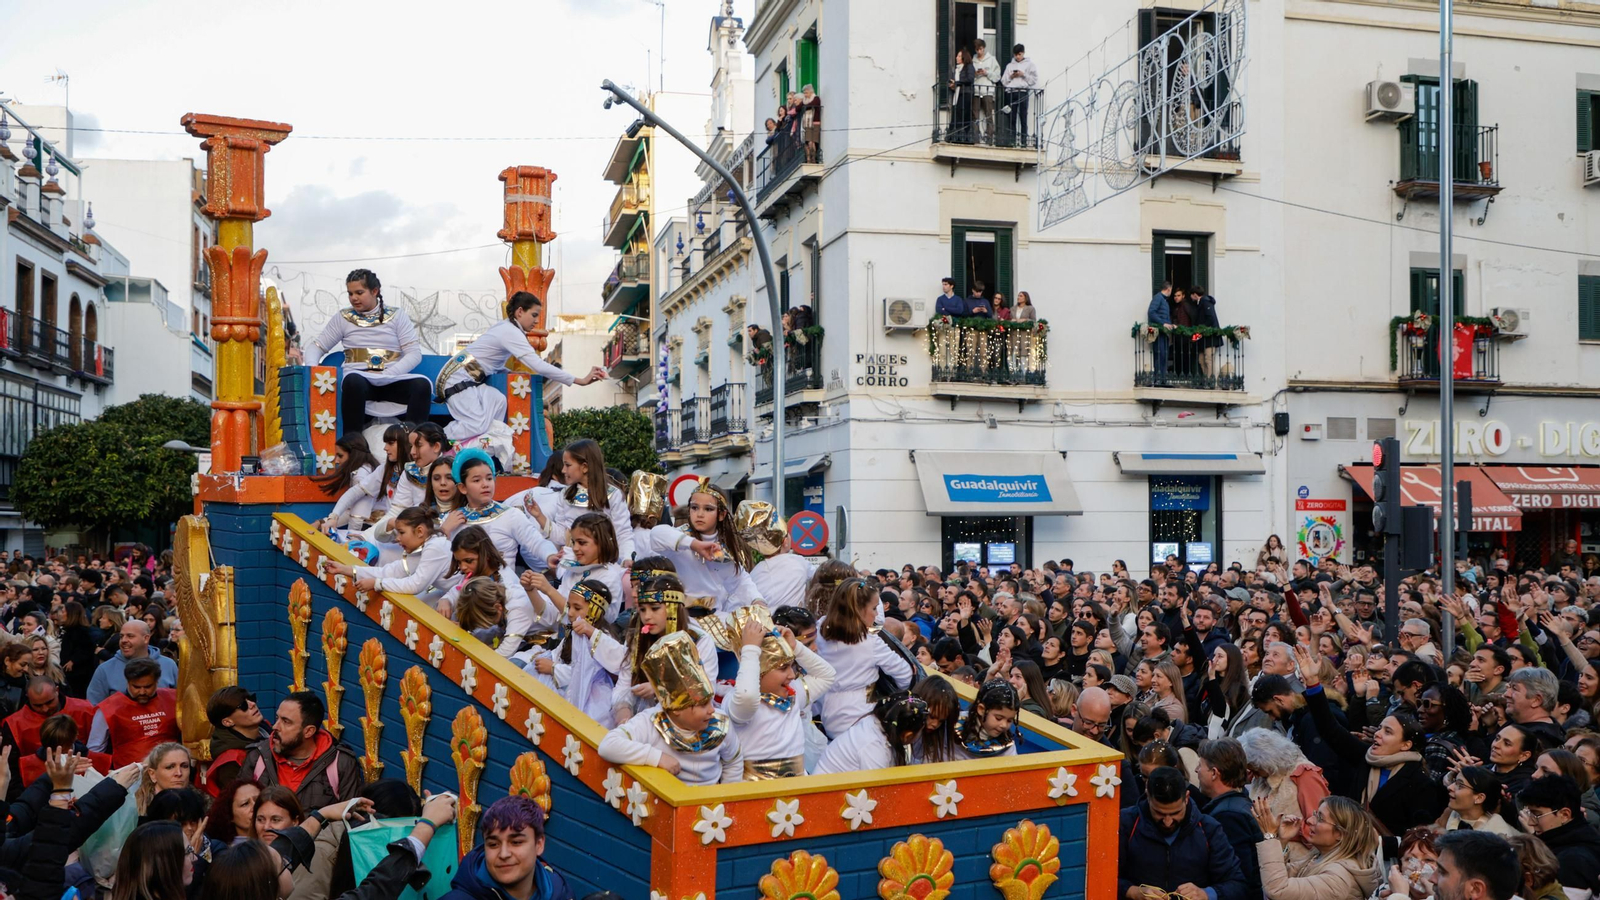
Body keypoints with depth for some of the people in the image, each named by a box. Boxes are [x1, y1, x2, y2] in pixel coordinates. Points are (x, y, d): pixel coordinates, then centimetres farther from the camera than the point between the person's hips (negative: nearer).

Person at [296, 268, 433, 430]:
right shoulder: (343, 318, 15)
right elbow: (317, 346, 14)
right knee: (354, 380, -38)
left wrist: (387, 375, -11)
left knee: (421, 384, -32)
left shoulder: (397, 315, 12)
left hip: (393, 381, 0)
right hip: (359, 379, 0)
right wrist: (309, 365, -10)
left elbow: (414, 353, 3)